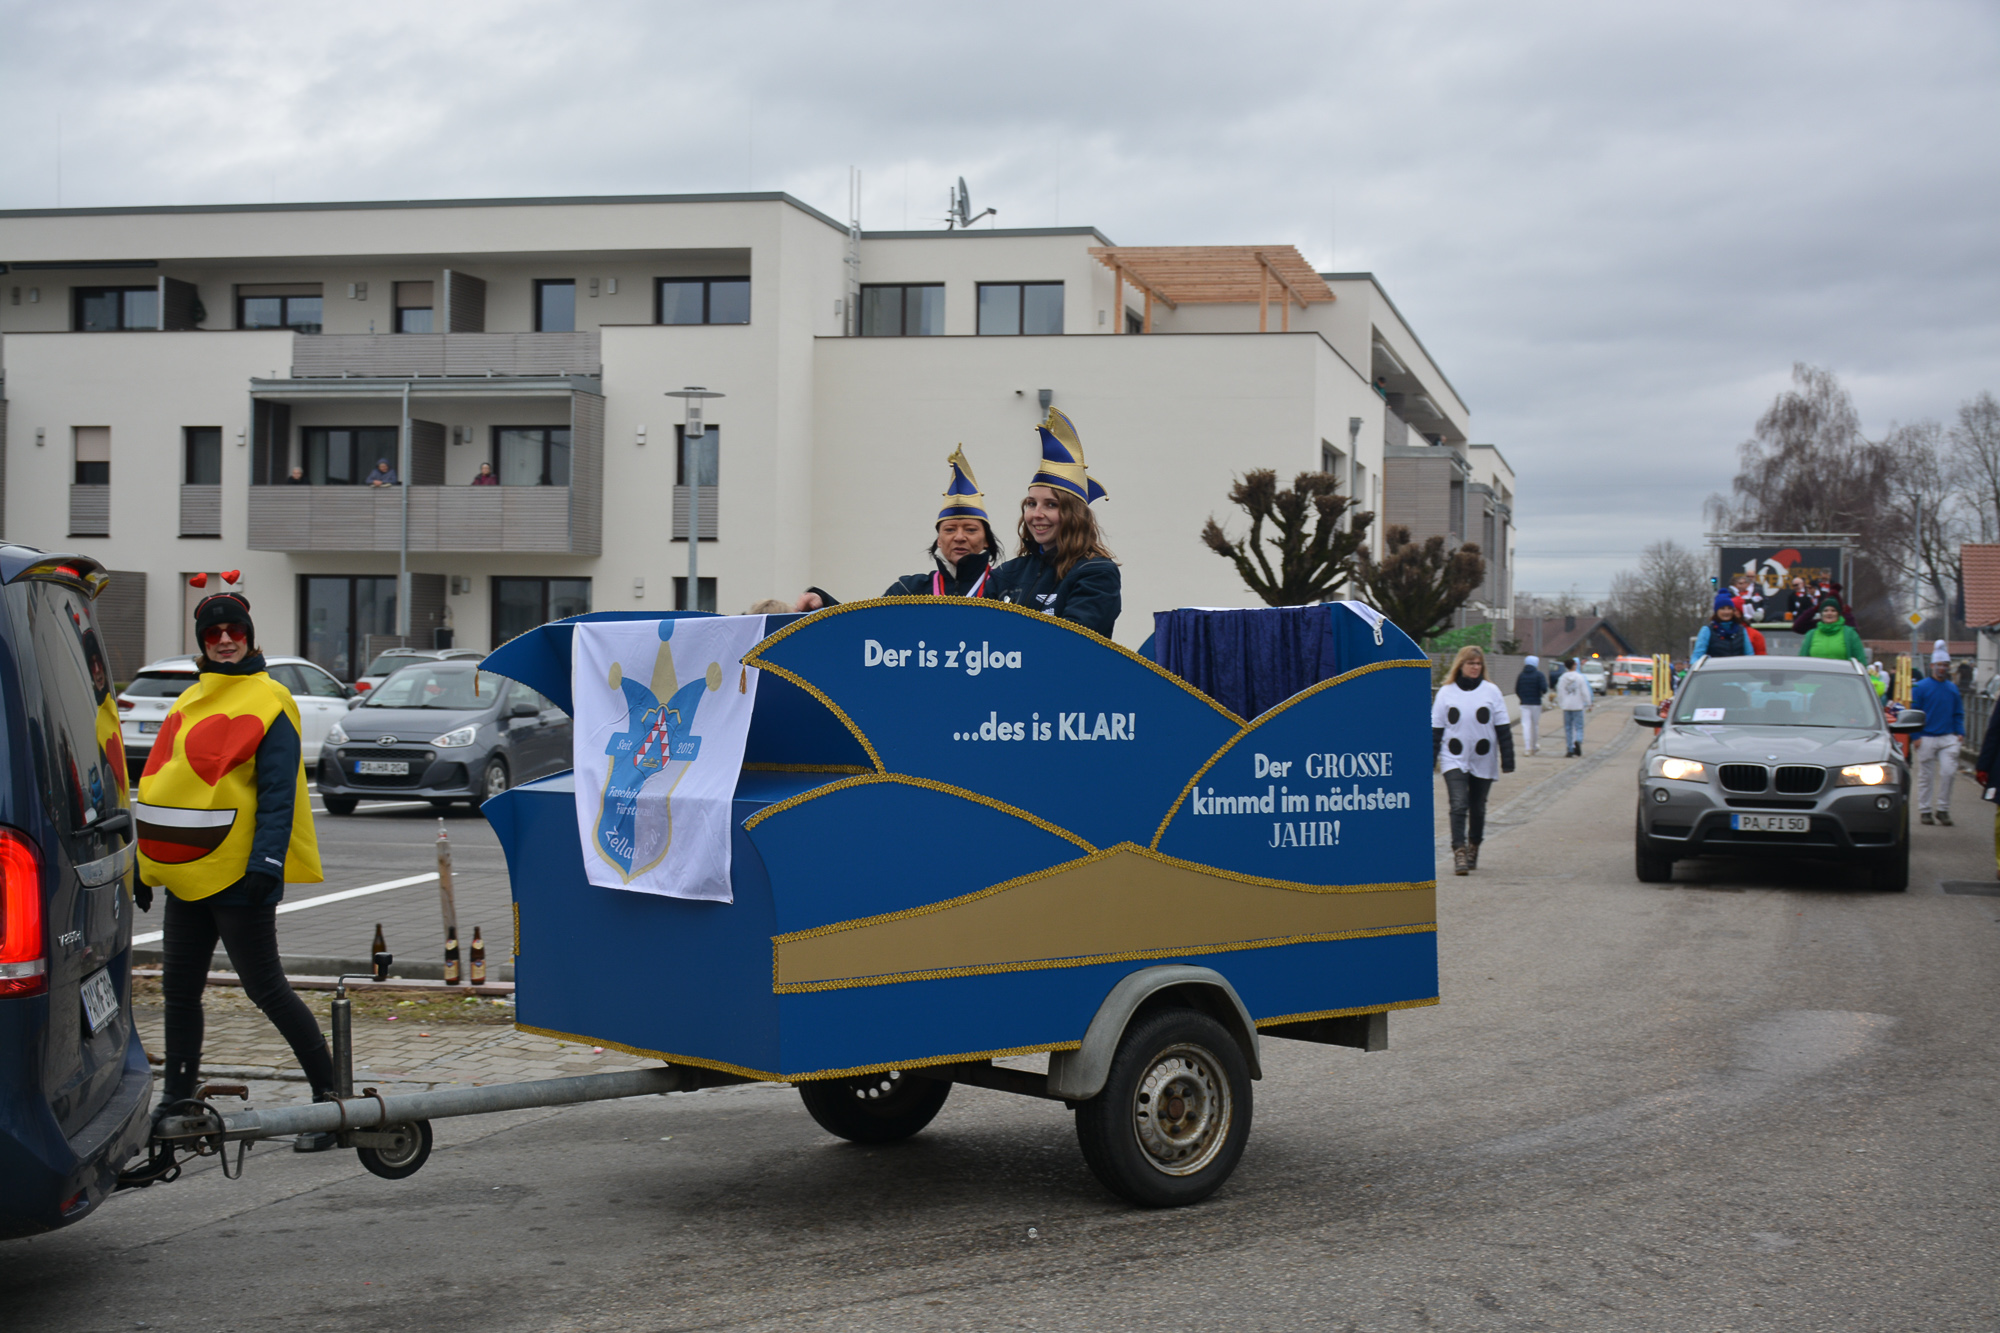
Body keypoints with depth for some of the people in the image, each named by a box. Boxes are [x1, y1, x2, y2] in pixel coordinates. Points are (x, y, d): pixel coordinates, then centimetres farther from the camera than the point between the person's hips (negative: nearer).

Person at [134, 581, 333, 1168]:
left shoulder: (267, 703, -8)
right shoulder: (189, 703, 16)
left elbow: (277, 793, -14)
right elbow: (165, 783, 20)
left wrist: (264, 862, -22)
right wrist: (148, 864, 18)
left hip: (238, 877, -8)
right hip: (187, 874, 8)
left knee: (266, 989, -5)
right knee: (179, 991, 11)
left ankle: (328, 1093, 3)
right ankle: (177, 1101, 22)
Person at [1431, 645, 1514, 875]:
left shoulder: (1491, 691, 2)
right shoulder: (1446, 692, 2)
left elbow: (1503, 729, 3)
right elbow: (1435, 730, 5)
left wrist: (1507, 761, -1)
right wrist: (1429, 762, 2)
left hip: (1483, 762, 1)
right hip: (1454, 760, -1)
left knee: (1478, 808, 11)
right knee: (1459, 805, -15)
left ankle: (1473, 848, 30)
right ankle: (1459, 853, -18)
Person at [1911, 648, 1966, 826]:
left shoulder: (1953, 689, 11)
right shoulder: (1921, 687, -1)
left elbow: (1958, 714, 17)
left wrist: (1960, 733, 4)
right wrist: (1915, 737, -8)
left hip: (1948, 738, 3)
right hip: (1926, 739, -3)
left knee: (1948, 772, -9)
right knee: (1926, 776, 3)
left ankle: (1942, 809, 2)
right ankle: (1925, 811, 12)